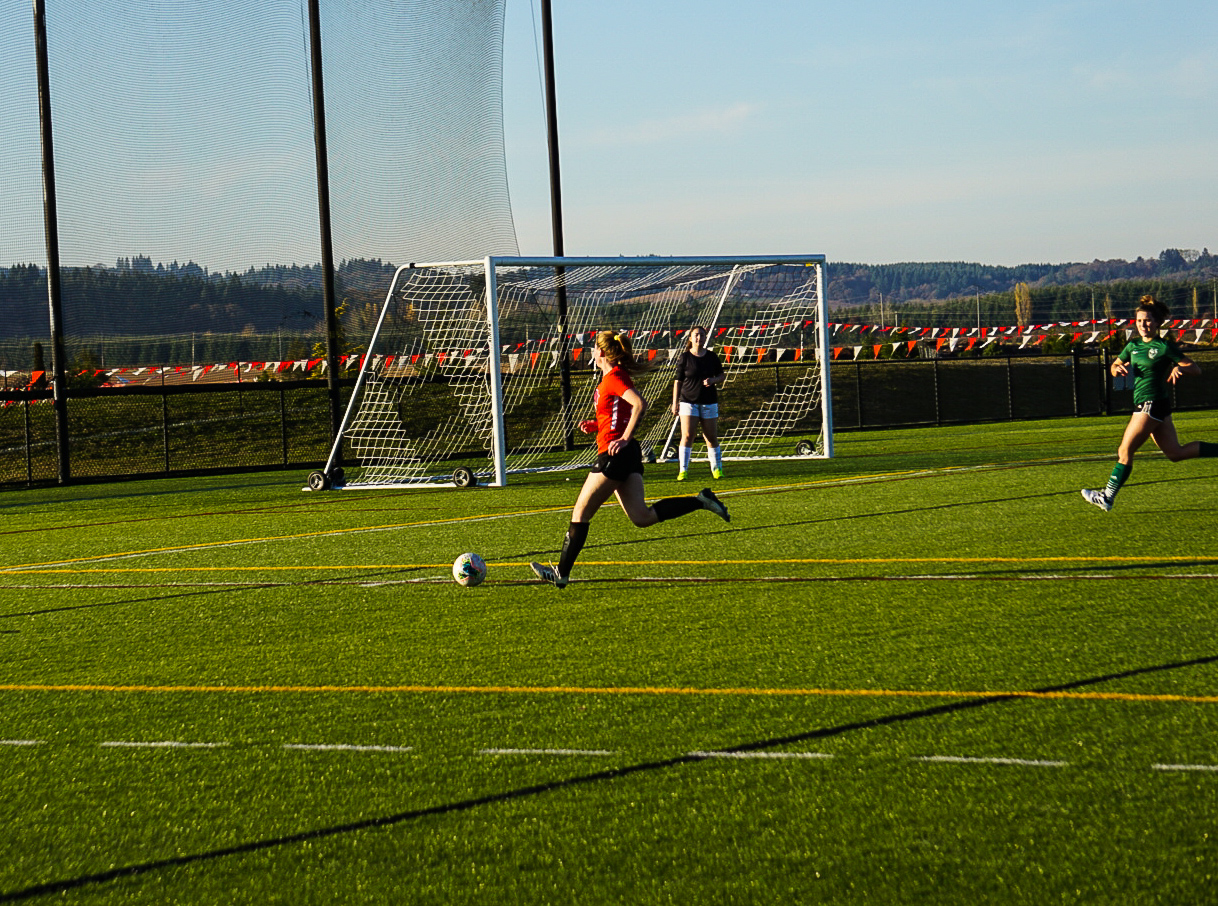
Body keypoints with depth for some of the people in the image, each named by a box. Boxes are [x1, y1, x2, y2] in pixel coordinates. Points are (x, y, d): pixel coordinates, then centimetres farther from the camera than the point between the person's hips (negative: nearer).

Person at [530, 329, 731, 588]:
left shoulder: (613, 378, -12)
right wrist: (596, 426, 14)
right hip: (627, 457, 10)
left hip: (615, 454, -10)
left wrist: (624, 438, -23)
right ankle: (700, 501, -4)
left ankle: (561, 573, 3)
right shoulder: (615, 377, 17)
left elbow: (639, 404, -26)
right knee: (642, 517, 2)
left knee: (581, 513, -1)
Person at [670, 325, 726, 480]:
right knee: (687, 436, -11)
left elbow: (722, 376, 15)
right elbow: (678, 381, 1)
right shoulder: (684, 358, -1)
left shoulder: (712, 357, 6)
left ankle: (717, 468, 18)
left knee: (712, 437, 6)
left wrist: (712, 380, -8)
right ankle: (683, 470, -9)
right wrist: (675, 402, -4)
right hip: (688, 401, -2)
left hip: (709, 402, 2)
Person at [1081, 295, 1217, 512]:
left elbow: (1196, 369, -6)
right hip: (1143, 403, 8)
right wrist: (1118, 369, -2)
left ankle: (1107, 497, -1)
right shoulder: (1133, 345, 13)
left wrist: (1179, 368, -26)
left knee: (1125, 450, -6)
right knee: (1175, 453, 8)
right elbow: (1115, 367, 22)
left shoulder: (1165, 346, -7)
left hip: (1153, 403, -8)